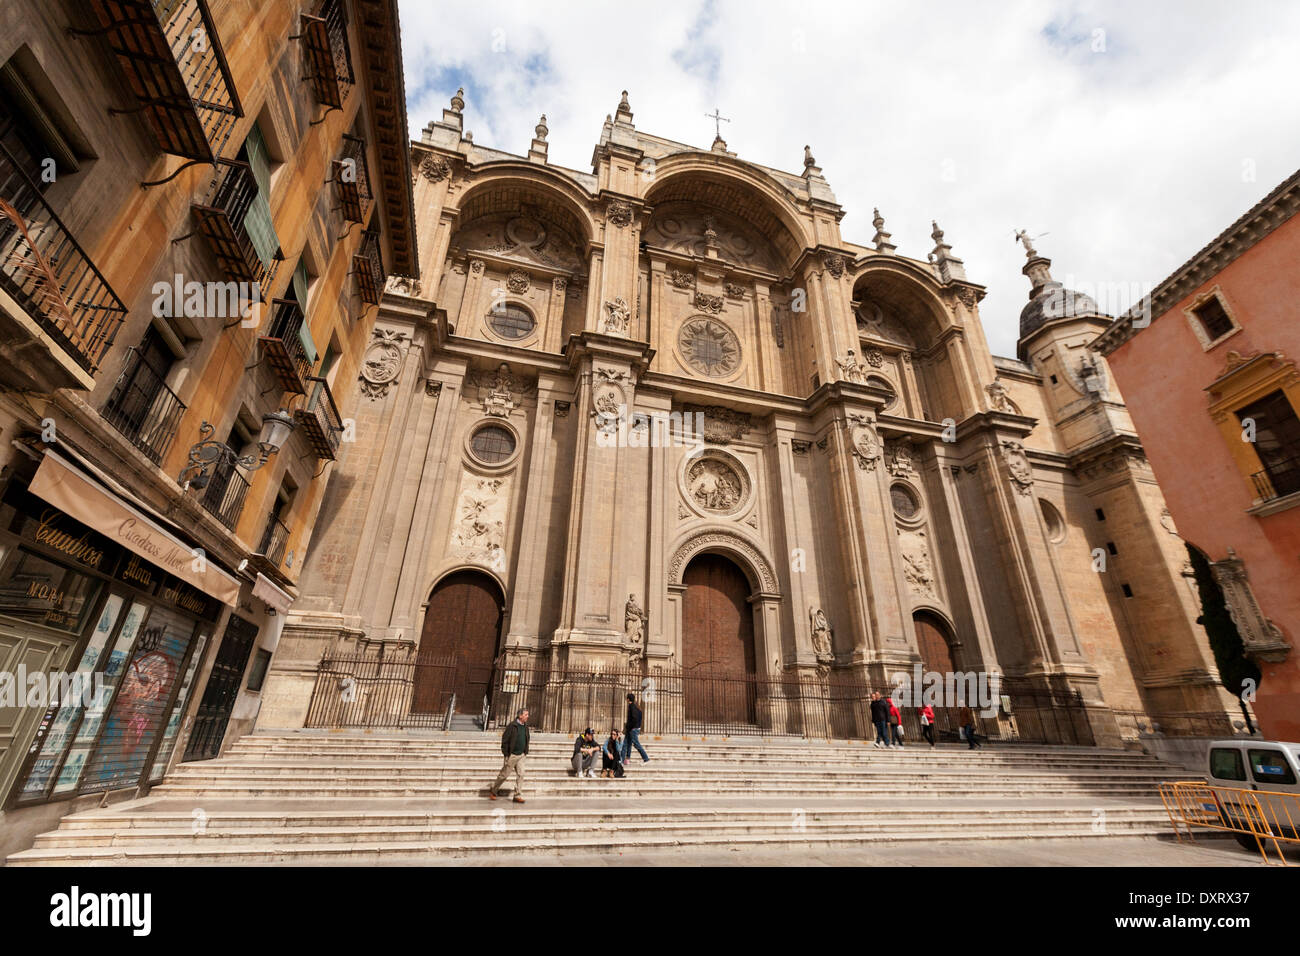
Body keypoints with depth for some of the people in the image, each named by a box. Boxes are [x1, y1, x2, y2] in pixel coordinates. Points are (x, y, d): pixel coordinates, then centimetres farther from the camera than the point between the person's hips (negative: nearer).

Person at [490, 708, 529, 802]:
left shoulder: (525, 726, 4)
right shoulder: (512, 726, -16)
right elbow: (504, 739, -14)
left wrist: (526, 752, 10)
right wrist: (505, 753, -13)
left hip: (521, 755, 5)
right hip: (512, 755, -5)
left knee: (521, 775, 0)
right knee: (504, 775, 7)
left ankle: (518, 796, 8)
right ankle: (493, 790, 29)